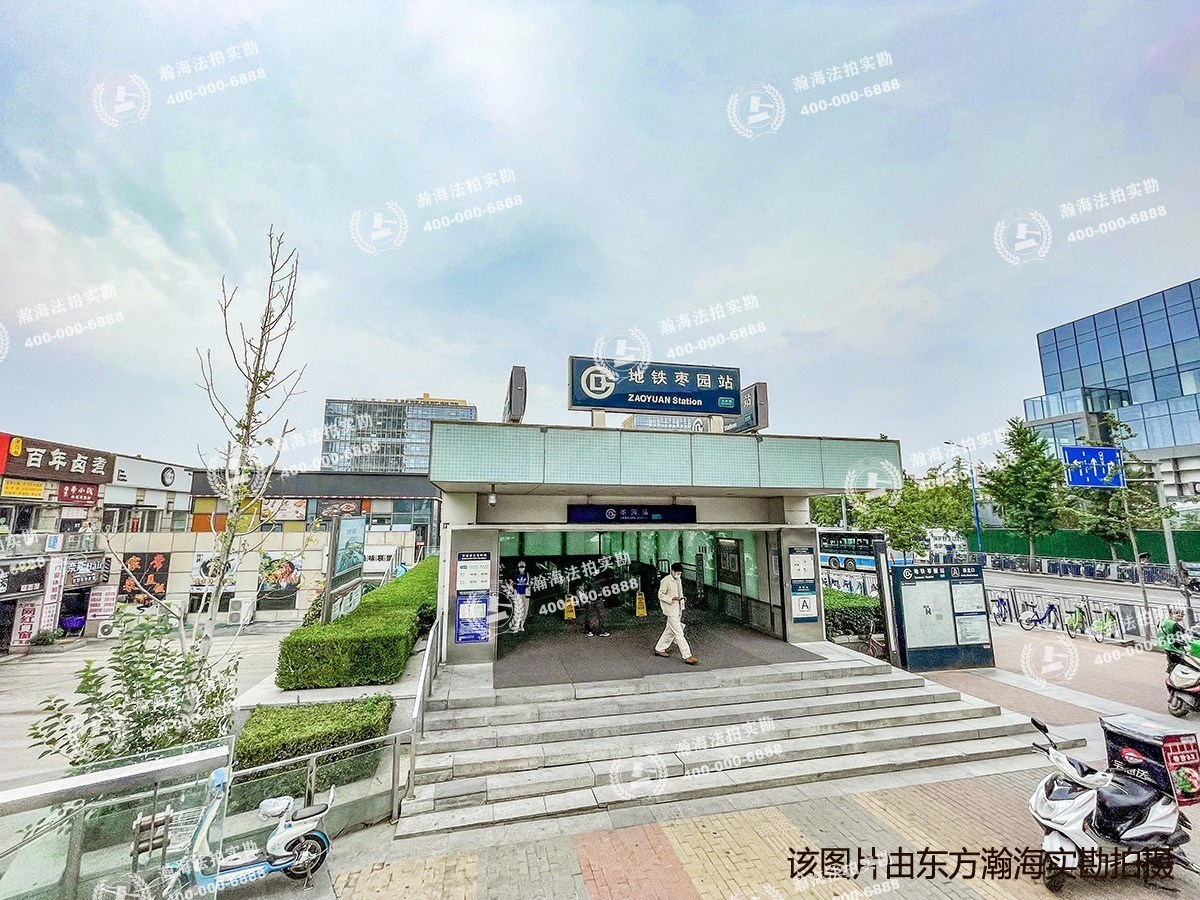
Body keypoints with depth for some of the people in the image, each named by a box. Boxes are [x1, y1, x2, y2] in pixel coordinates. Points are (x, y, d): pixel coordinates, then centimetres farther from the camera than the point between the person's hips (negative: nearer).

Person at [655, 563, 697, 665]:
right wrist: (673, 598, -25)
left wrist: (682, 610, 17)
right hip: (671, 611, -8)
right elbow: (661, 595, -13)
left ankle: (659, 649, 31)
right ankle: (687, 656, -4)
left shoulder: (679, 580, 10)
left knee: (669, 631, 17)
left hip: (678, 610, 8)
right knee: (679, 634, -6)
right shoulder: (666, 581, -15)